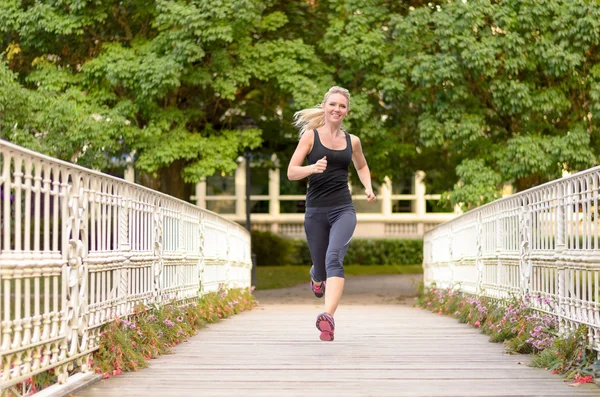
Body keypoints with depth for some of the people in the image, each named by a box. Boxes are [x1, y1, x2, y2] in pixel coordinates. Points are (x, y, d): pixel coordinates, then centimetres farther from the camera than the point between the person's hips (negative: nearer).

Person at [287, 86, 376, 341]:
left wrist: (368, 187, 11)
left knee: (334, 258, -25)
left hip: (343, 210, 0)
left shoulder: (352, 141, 10)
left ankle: (328, 317, -37)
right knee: (321, 269, 9)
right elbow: (291, 172, -3)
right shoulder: (311, 136, 2)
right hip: (315, 211, 0)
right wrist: (313, 168, -22)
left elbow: (361, 167, 30)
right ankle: (316, 276, 50)